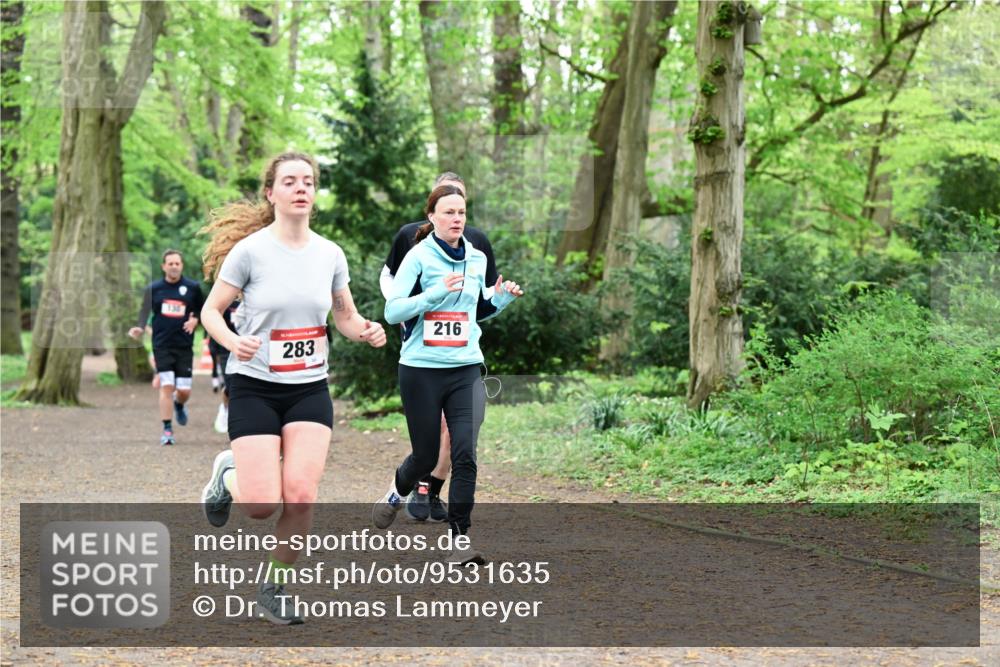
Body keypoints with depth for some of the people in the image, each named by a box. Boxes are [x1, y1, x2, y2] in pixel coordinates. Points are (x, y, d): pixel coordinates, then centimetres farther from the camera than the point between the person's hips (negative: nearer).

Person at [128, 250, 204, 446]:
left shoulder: (193, 288, 4)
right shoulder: (153, 288, 4)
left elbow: (203, 311, 13)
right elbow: (145, 312, 4)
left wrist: (195, 320, -8)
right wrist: (139, 329, -14)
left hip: (185, 346, 1)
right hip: (162, 346, -1)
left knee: (184, 390, 0)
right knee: (166, 386, -9)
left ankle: (179, 405, 38)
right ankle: (167, 430, 0)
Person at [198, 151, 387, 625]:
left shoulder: (329, 254, 3)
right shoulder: (250, 249, -9)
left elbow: (345, 318, 14)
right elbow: (211, 310, -3)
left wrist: (365, 332, -8)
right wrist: (232, 341, -23)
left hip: (310, 390, 3)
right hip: (255, 387, -3)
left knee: (301, 496, -13)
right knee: (262, 505, -11)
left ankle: (274, 590, 8)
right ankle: (228, 475, 26)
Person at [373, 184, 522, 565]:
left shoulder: (477, 259, 8)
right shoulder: (419, 256, -7)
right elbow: (392, 311, -13)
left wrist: (502, 297, 3)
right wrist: (436, 292, -23)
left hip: (466, 369, 3)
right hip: (421, 371, -3)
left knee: (465, 454, -11)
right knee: (426, 456, 8)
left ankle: (460, 538, -5)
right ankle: (397, 493, 42)